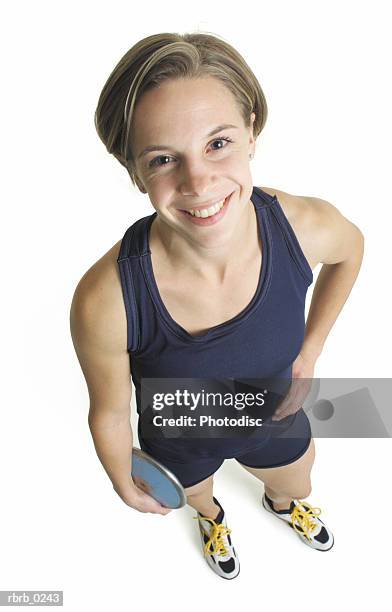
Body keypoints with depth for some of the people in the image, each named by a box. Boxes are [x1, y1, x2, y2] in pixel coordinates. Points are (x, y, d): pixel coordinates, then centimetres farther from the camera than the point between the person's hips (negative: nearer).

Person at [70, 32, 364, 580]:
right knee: (198, 496, 35)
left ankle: (284, 505, 77)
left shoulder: (307, 227, -33)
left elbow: (351, 248, -6)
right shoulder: (105, 300, -41)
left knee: (295, 487, 36)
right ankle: (213, 518, 77)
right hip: (180, 445, -1)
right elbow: (110, 413, -20)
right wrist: (124, 484, -1)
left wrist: (310, 350, -6)